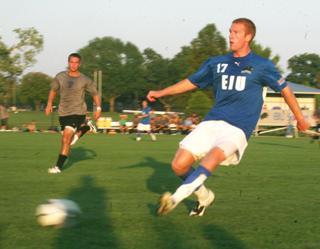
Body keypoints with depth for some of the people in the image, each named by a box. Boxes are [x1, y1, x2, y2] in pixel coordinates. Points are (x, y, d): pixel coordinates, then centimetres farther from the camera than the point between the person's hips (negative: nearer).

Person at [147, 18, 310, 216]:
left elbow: (284, 89, 14)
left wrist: (300, 118, 21)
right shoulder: (217, 63, 14)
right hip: (211, 123, 4)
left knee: (216, 154, -36)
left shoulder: (262, 66, 4)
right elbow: (192, 82, 22)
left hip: (237, 129, -4)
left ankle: (178, 196, -44)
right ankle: (204, 196, 18)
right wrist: (161, 93, 13)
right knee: (179, 165, -10)